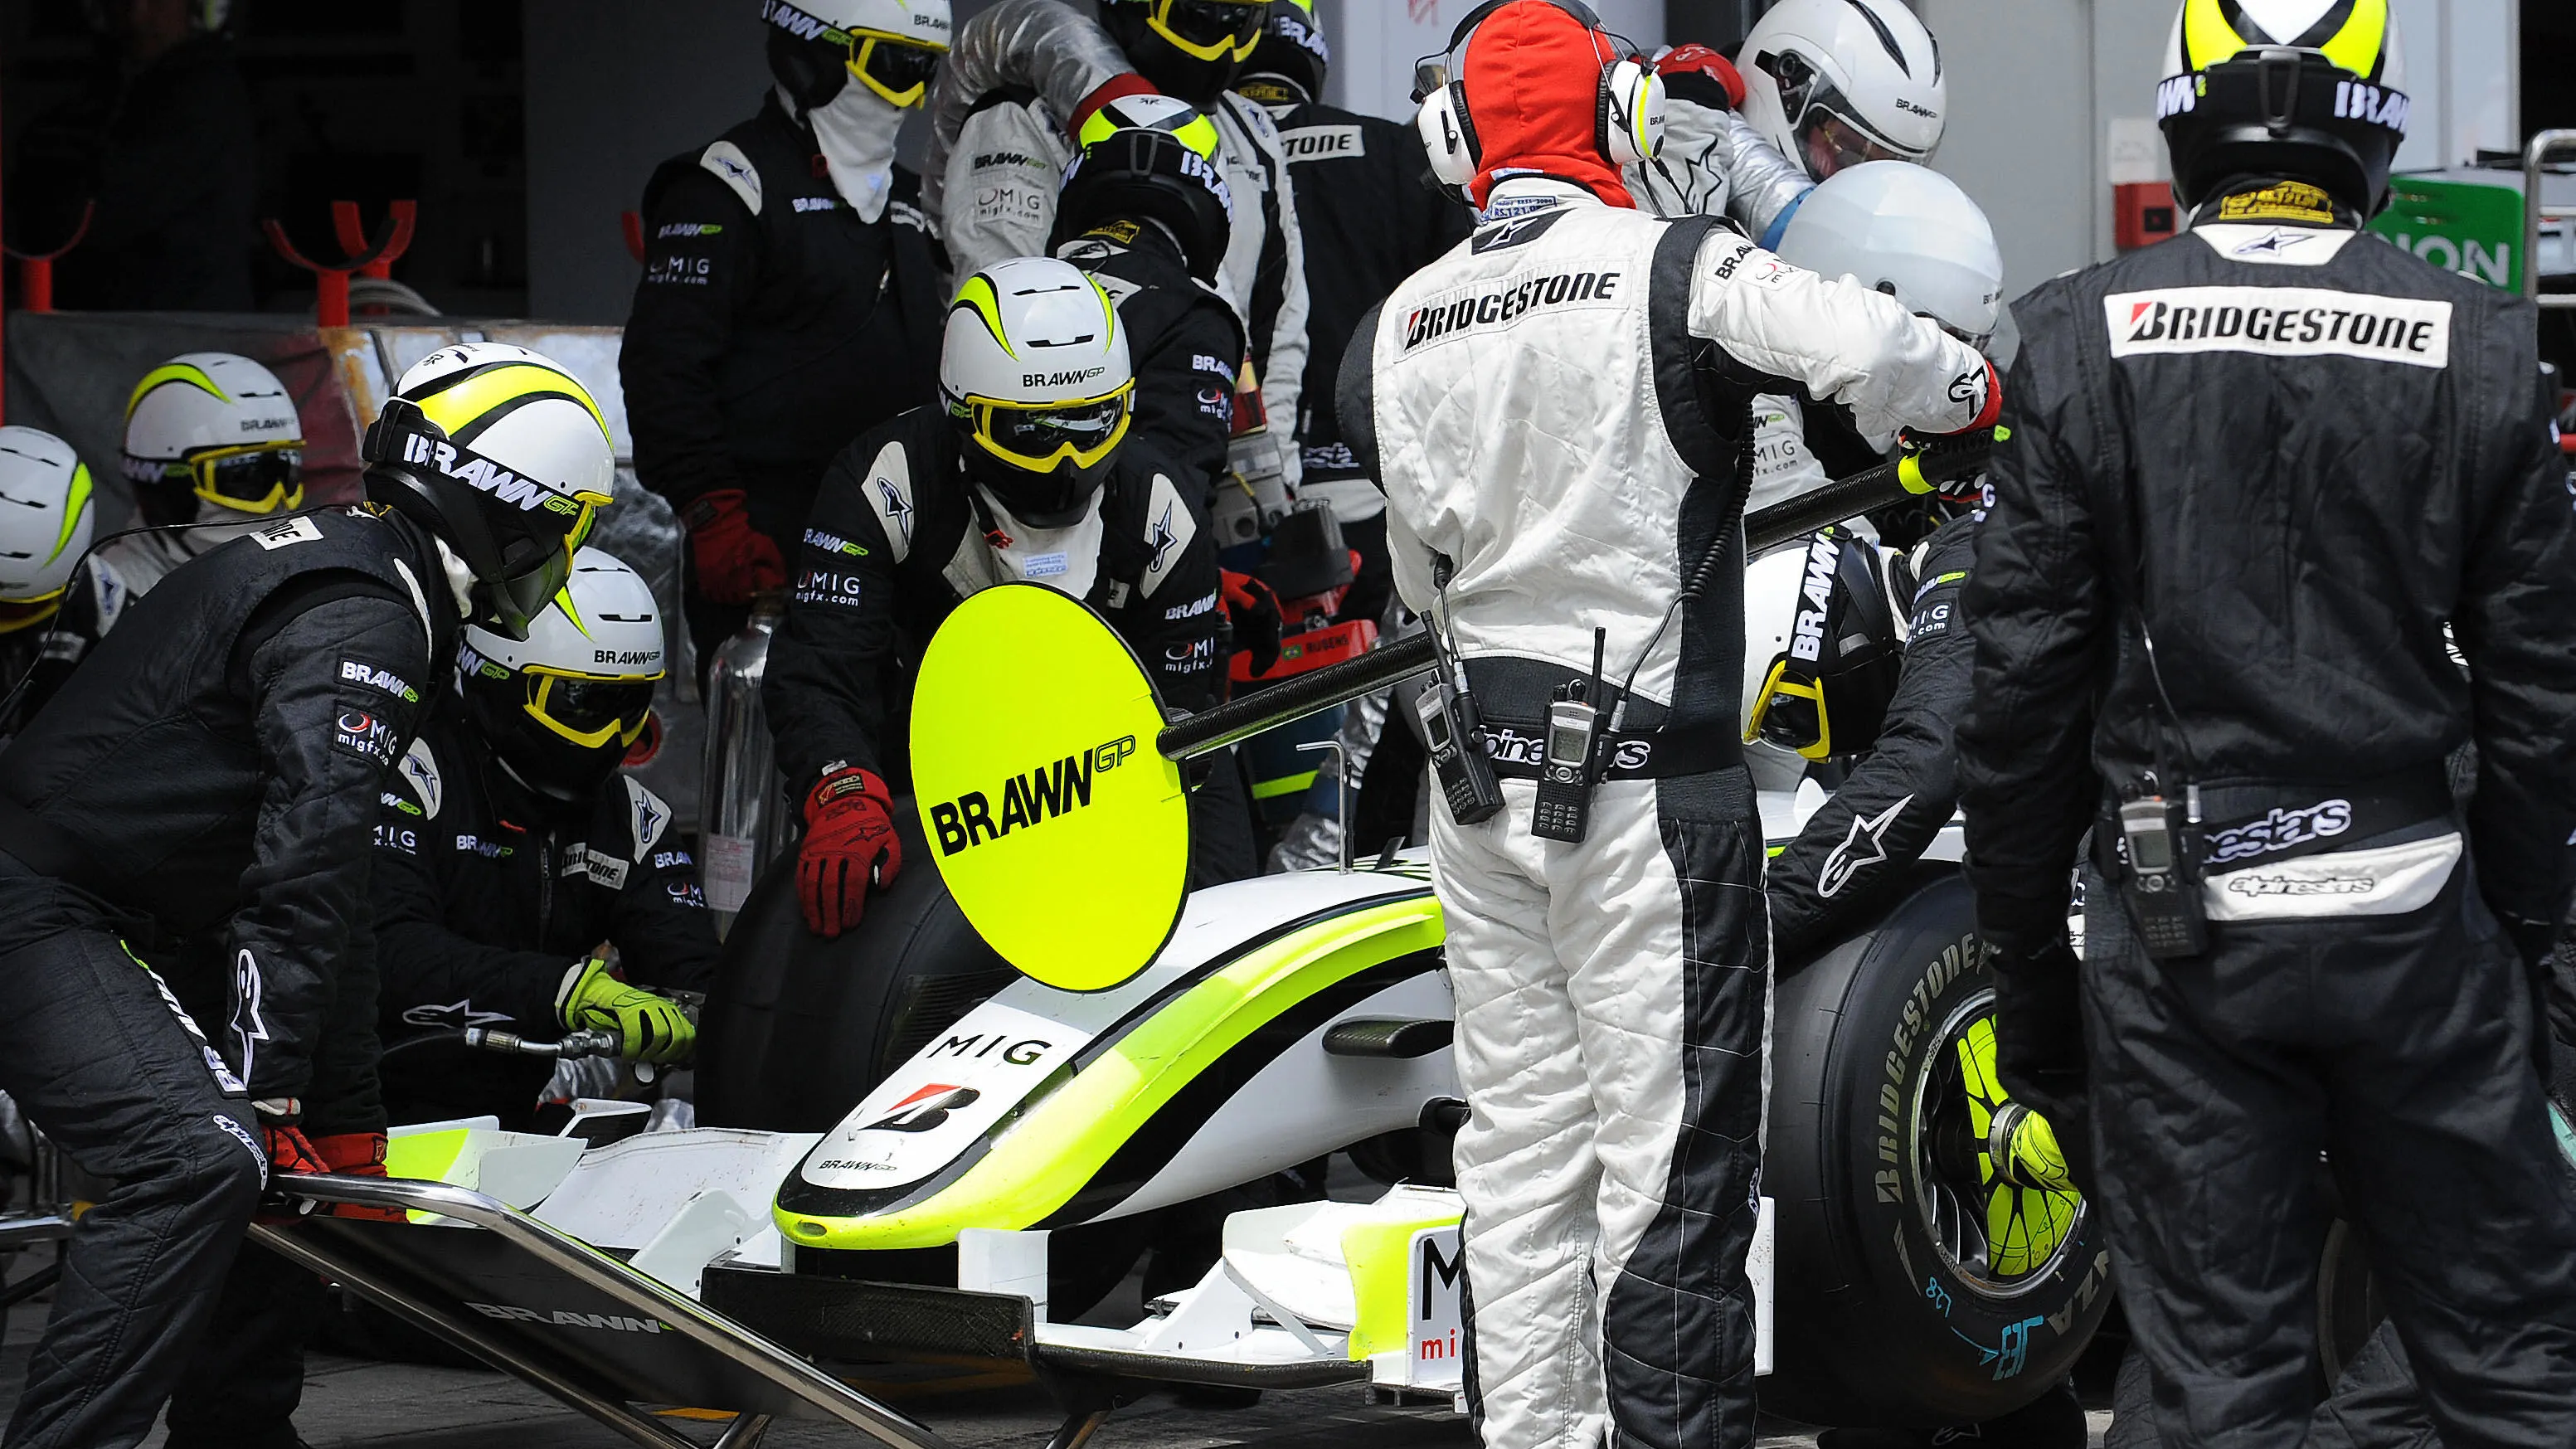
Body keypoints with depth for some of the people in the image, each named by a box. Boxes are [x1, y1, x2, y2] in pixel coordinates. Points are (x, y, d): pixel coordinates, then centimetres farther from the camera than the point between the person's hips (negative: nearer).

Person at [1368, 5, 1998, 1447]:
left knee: (1520, 1148, 13)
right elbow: (1861, 349, -25)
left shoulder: (1410, 321, 7)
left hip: (1481, 783, 6)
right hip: (1650, 777, -6)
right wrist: (1986, 391, -8)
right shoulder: (1674, 271, -11)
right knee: (1670, 1162, -3)